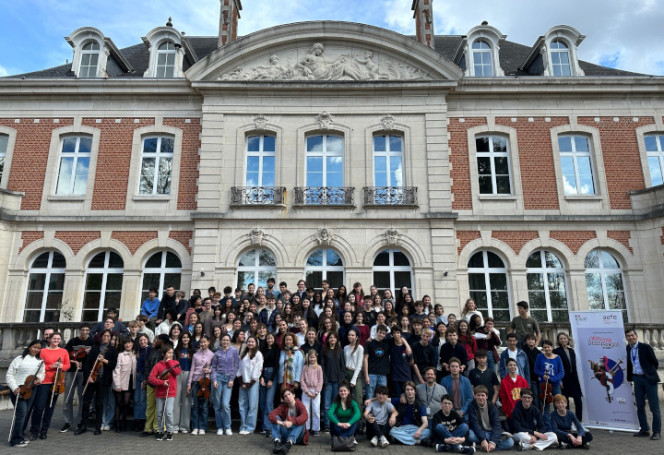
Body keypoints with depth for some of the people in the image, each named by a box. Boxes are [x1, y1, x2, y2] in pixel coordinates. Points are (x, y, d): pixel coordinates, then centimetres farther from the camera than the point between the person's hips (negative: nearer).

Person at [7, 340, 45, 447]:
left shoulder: (40, 361, 8)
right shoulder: (20, 359, -6)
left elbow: (42, 373, 18)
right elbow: (9, 374, -5)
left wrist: (39, 378, -4)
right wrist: (14, 388, -14)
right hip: (18, 390, -5)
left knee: (24, 414, 11)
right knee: (21, 413, -11)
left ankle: (19, 437, 23)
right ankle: (15, 440, -1)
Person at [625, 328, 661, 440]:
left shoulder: (645, 347, -9)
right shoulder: (628, 349, 5)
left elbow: (655, 363, -3)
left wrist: (650, 372, 5)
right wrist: (630, 377, 8)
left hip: (649, 378, -5)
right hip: (637, 379, 5)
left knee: (654, 407, -1)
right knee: (640, 406, 10)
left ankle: (657, 432, 6)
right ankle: (644, 430, 20)